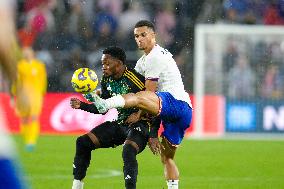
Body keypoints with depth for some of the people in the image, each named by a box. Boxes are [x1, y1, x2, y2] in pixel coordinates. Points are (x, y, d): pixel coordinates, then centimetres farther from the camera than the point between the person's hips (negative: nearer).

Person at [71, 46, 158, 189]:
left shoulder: (136, 80, -21)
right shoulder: (107, 80, 3)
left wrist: (153, 136, -19)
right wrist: (81, 105, -3)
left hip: (138, 125, -8)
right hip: (119, 123, 8)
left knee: (128, 152, -36)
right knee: (83, 142, 1)